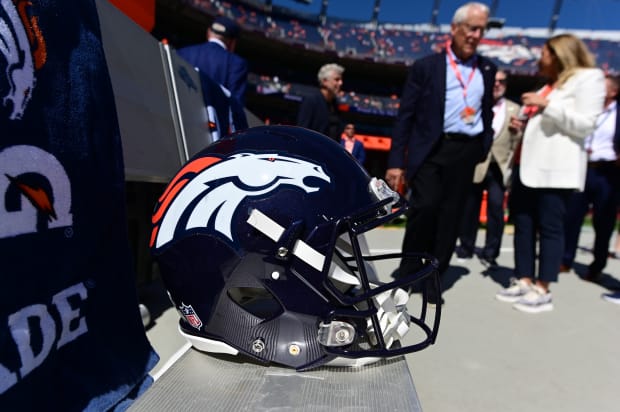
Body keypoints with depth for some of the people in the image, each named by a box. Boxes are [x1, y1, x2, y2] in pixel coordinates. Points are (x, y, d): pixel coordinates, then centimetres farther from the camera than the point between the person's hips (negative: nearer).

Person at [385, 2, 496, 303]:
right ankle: (408, 271, 5)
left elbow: (487, 113, 22)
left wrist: (484, 150, 10)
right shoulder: (426, 66, 3)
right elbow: (405, 115, -1)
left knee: (451, 217, 3)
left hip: (466, 151, 4)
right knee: (425, 206, -18)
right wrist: (396, 161, -8)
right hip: (430, 149, -3)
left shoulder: (487, 70, 15)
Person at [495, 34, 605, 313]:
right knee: (523, 224, 5)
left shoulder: (588, 78, 1)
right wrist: (524, 123, 11)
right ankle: (524, 281, 12)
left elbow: (584, 125, -9)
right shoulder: (550, 84, 24)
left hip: (555, 168, -8)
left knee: (549, 227, -5)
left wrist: (547, 105, -15)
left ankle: (542, 290, 1)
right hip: (528, 164, 8)